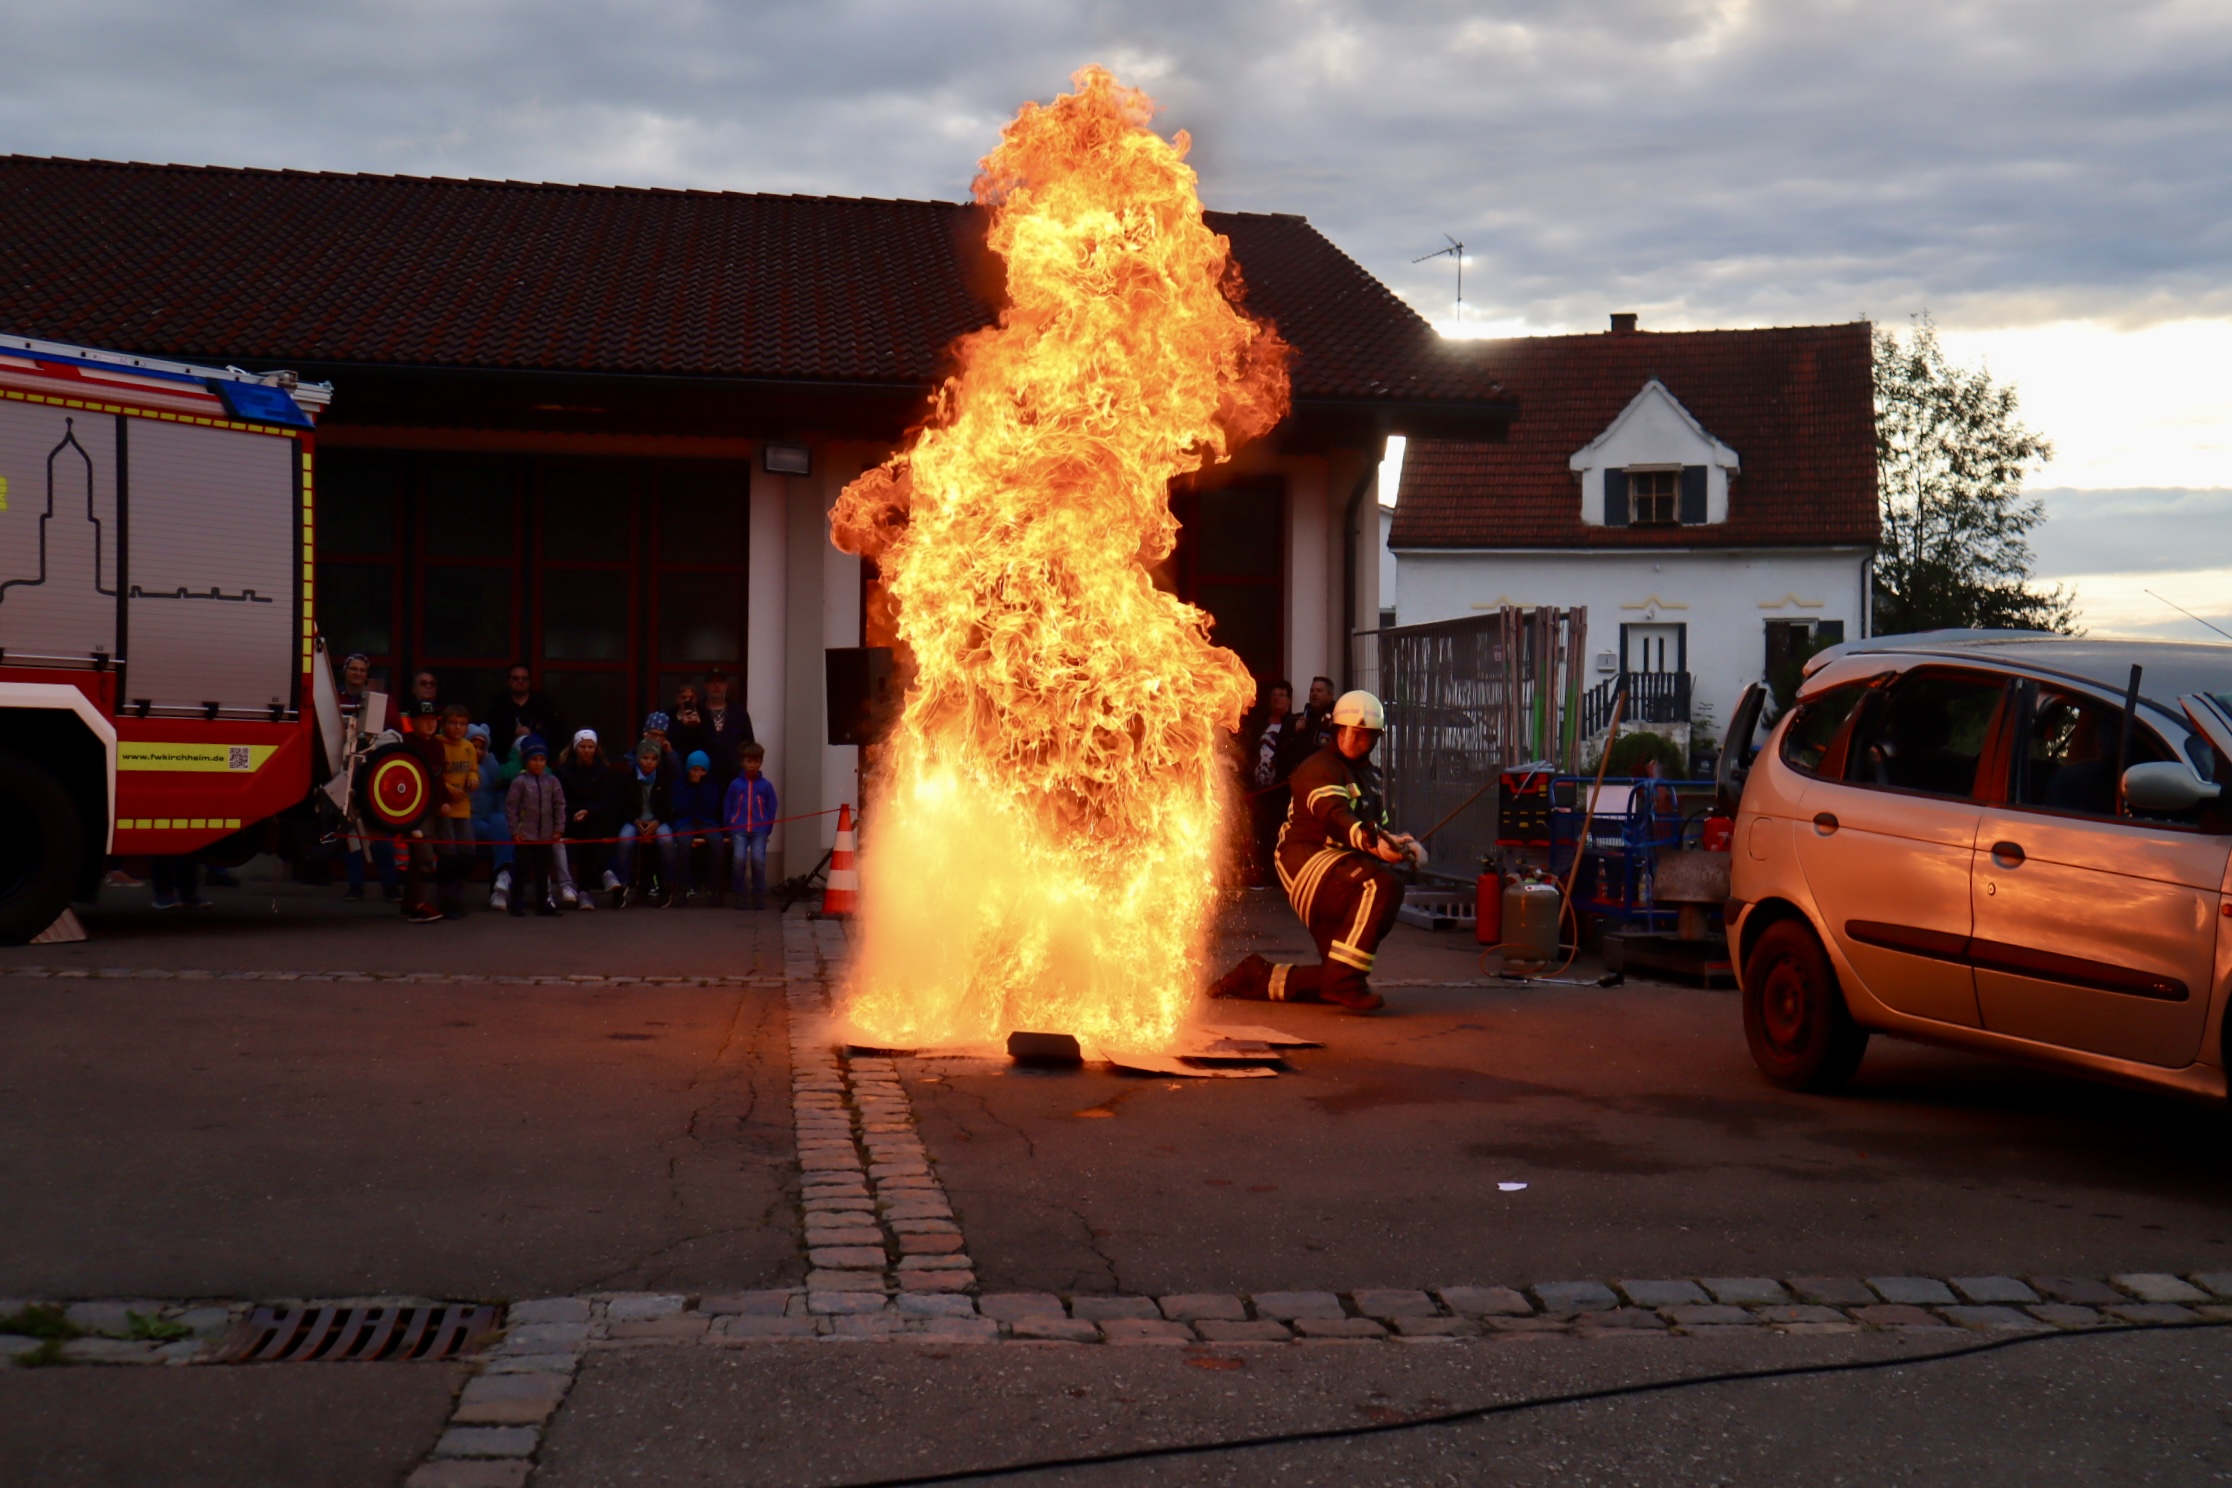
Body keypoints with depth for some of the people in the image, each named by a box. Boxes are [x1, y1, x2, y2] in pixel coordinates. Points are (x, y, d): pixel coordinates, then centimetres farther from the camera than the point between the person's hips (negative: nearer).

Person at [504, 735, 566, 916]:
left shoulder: (552, 781, 3)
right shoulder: (520, 782, -6)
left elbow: (559, 806, 6)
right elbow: (510, 806, -6)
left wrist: (559, 829, 0)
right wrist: (514, 830, -9)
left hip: (546, 835, 3)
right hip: (525, 835, -3)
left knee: (543, 870, 10)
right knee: (523, 869, 0)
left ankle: (543, 902, 17)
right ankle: (518, 903, 7)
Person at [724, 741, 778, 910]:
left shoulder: (766, 785, 5)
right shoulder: (735, 784, 6)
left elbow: (771, 810, 8)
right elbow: (727, 808, 10)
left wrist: (767, 830, 1)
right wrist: (728, 829, 6)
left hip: (759, 831, 0)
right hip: (739, 829, 0)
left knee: (758, 860, -14)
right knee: (738, 859, -15)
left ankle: (759, 896, 2)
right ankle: (740, 896, -2)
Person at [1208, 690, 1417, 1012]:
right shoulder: (1321, 768, -7)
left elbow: (1372, 826, 17)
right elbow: (1335, 816, -26)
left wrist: (1398, 844, -7)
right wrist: (1370, 840, -46)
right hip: (1306, 860, -9)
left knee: (1336, 981, 4)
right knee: (1384, 886, -35)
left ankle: (1256, 978, 21)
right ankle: (1343, 978, -37)